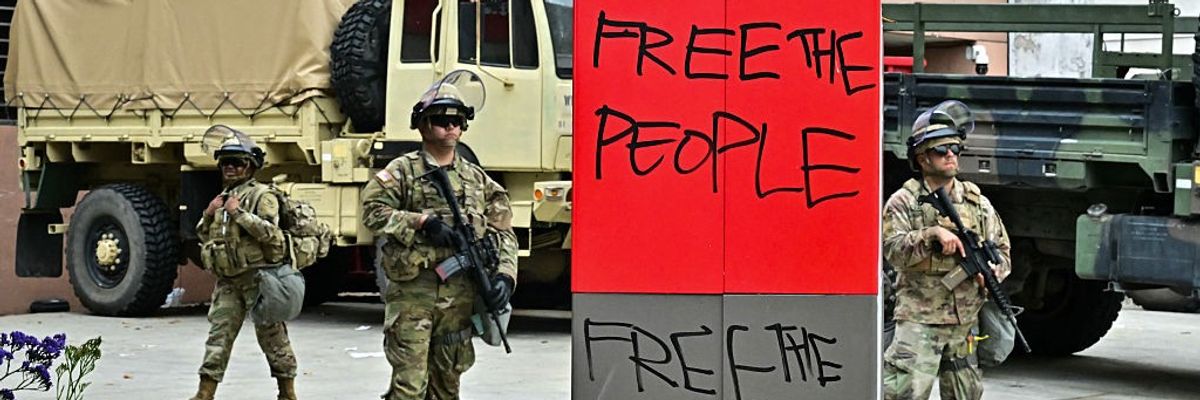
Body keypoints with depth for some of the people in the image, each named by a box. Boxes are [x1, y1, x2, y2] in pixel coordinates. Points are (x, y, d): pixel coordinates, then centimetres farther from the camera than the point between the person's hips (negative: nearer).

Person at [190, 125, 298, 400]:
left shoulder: (261, 196, -5)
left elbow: (269, 233, -19)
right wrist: (209, 215, 5)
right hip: (228, 282, 6)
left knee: (272, 335, 1)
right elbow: (203, 236, 24)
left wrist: (239, 213, -20)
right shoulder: (222, 199, 18)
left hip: (257, 277, -6)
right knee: (219, 335, 0)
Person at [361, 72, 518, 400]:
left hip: (459, 296, 5)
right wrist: (422, 222, -18)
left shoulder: (476, 178, 15)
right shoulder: (402, 172, 2)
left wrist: (505, 275, -4)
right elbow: (373, 211, -9)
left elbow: (503, 232, 12)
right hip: (412, 291, -5)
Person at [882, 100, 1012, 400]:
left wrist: (991, 272, -5)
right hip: (918, 320, -5)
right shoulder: (903, 202, -2)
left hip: (965, 322, 5)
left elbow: (1002, 249, 16)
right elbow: (894, 252, -14)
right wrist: (933, 234, -26)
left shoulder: (978, 204, 12)